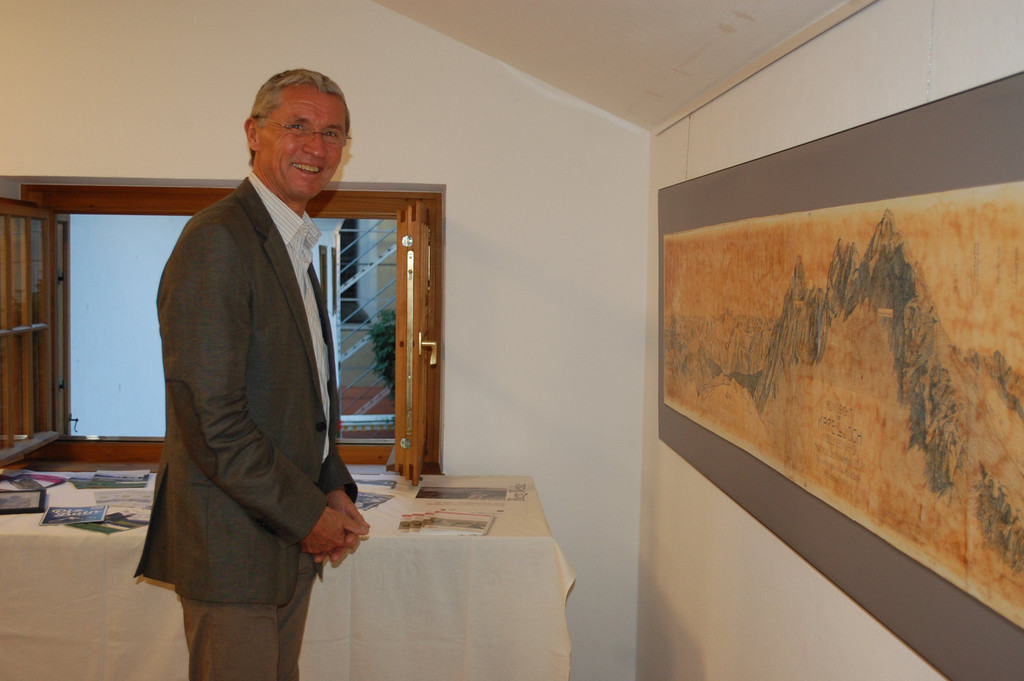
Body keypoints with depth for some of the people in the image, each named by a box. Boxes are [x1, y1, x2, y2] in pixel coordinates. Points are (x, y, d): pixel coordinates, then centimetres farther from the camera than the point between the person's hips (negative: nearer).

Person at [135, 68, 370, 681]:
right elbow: (210, 418, -23)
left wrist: (333, 490, 6)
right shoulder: (217, 241, -17)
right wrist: (308, 514, -16)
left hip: (291, 537, 9)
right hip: (232, 543, -9)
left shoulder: (297, 250, 15)